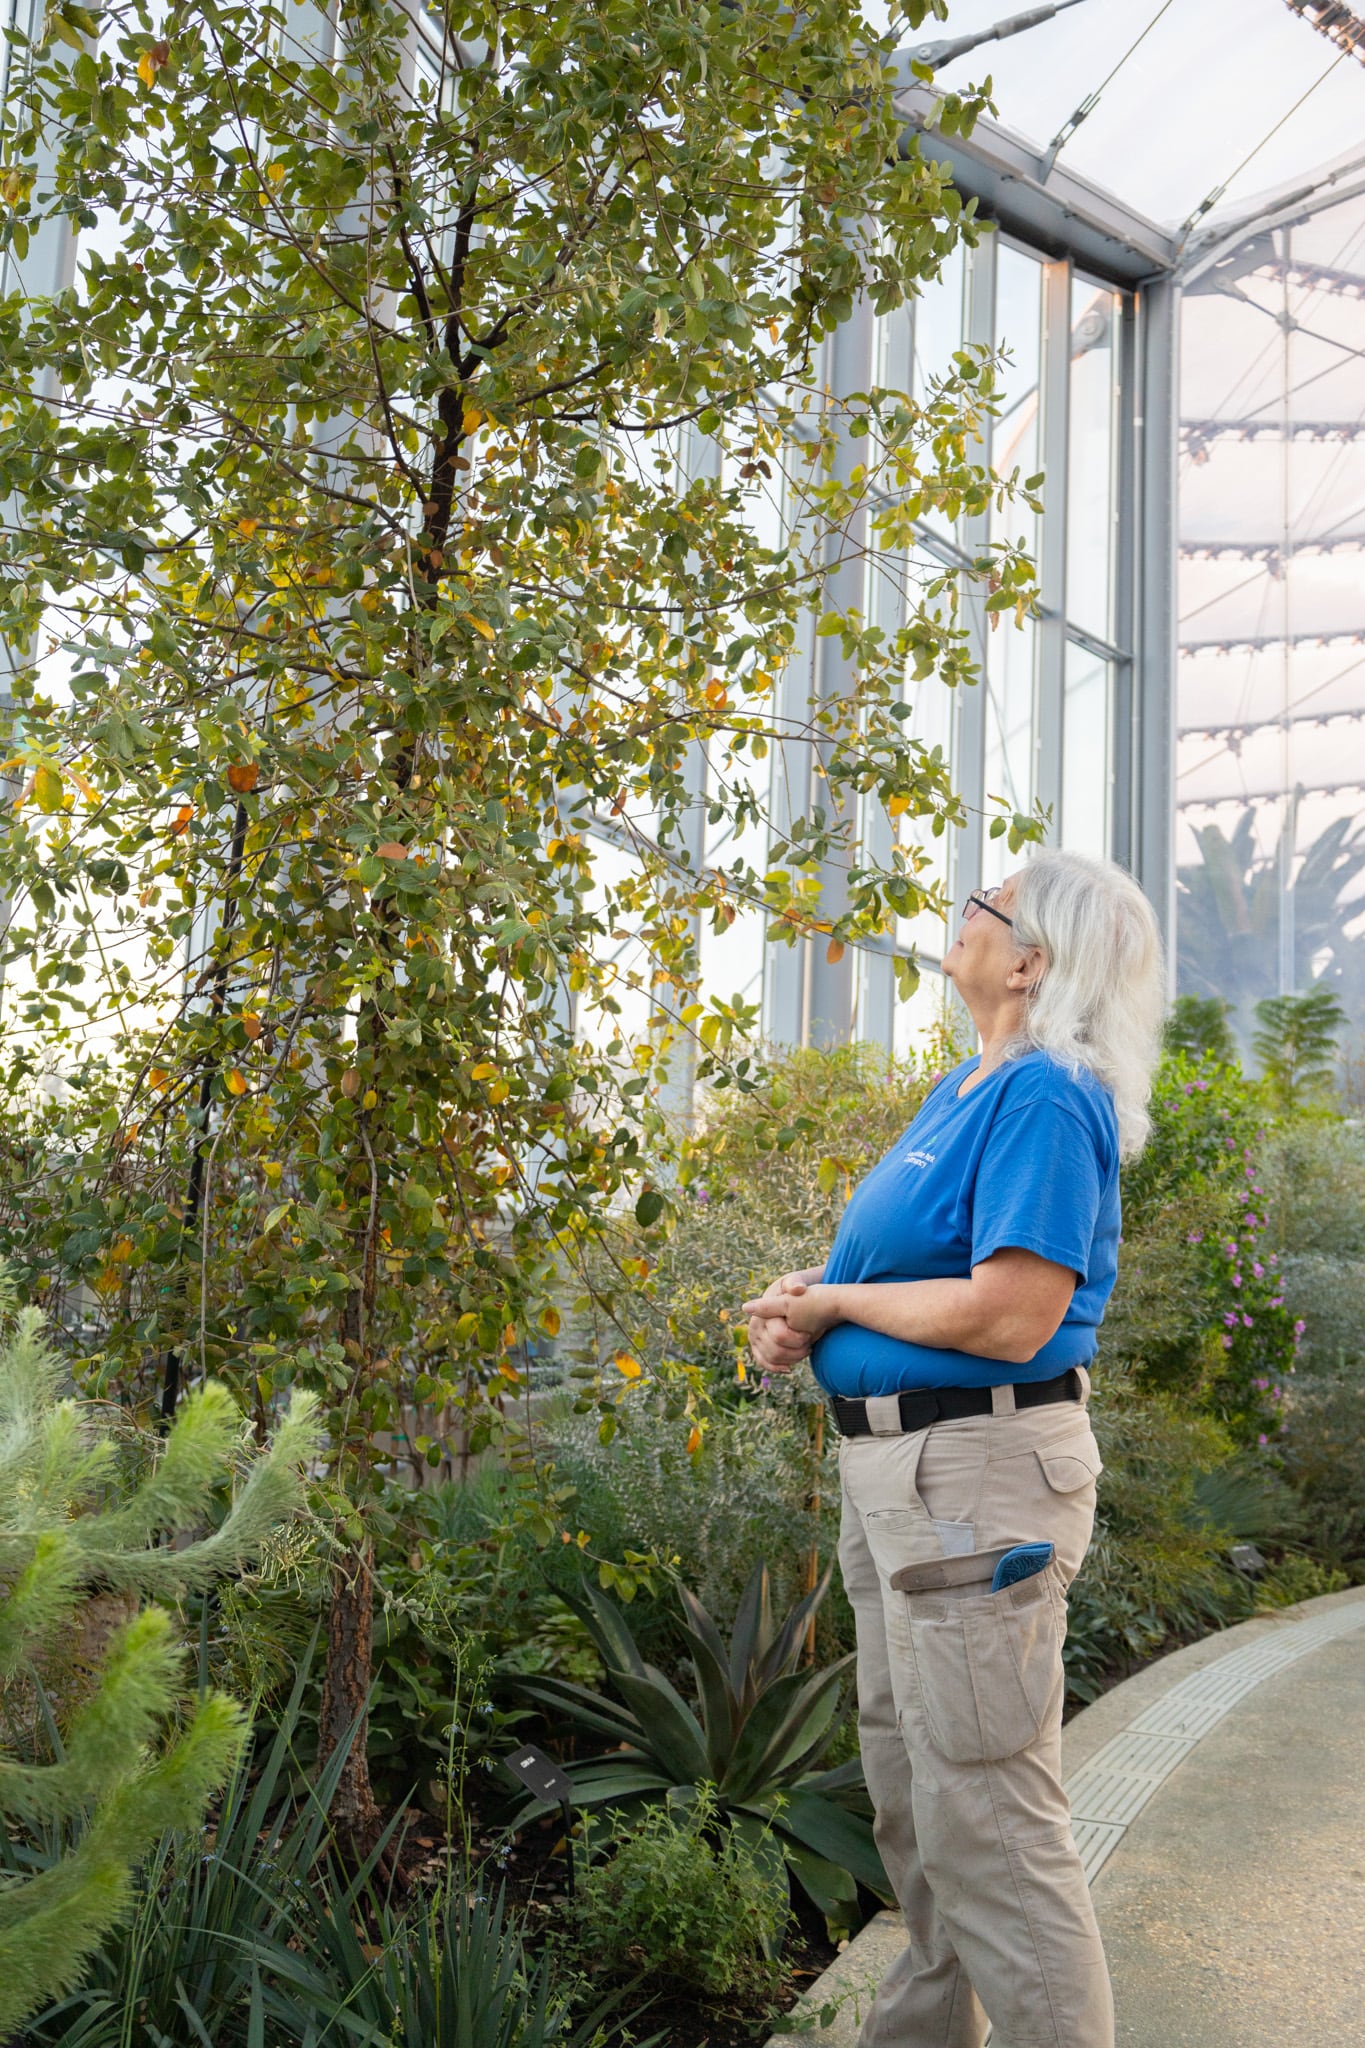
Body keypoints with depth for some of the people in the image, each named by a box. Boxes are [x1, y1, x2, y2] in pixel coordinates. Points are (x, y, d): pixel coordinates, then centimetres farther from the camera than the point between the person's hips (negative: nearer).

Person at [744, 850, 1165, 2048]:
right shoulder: (965, 1090, 12)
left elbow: (1006, 1317, -26)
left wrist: (832, 1302, -13)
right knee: (912, 1790, 22)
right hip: (897, 1471, 10)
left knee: (985, 1816, -3)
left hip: (979, 1477, -10)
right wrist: (808, 1299, 0)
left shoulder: (1047, 1099, -18)